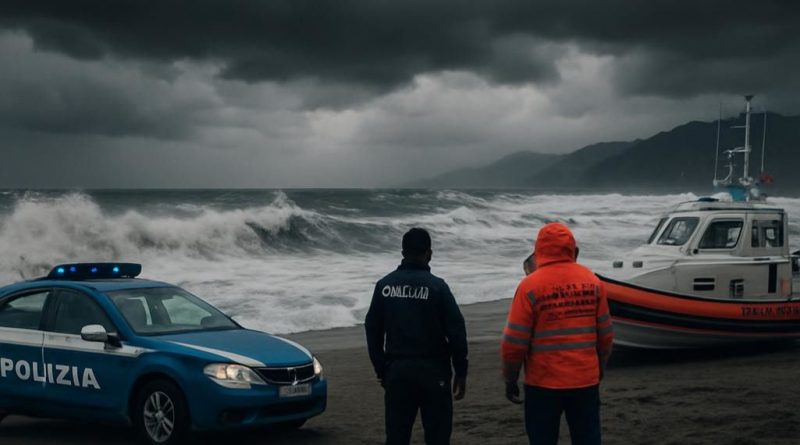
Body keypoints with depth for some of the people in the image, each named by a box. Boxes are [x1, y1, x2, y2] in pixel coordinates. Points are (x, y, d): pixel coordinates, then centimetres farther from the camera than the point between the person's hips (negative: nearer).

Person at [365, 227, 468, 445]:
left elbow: (373, 331, 8)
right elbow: (456, 332, -9)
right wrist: (460, 372, 0)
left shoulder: (384, 285, 3)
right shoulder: (436, 286, -9)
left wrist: (381, 370, 17)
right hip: (433, 370, -4)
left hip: (396, 370, 4)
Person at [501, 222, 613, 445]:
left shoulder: (530, 286, -10)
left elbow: (515, 342, -9)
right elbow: (605, 335, 6)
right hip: (586, 380, 3)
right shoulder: (592, 281, 1)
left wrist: (510, 380, 3)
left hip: (543, 383, -3)